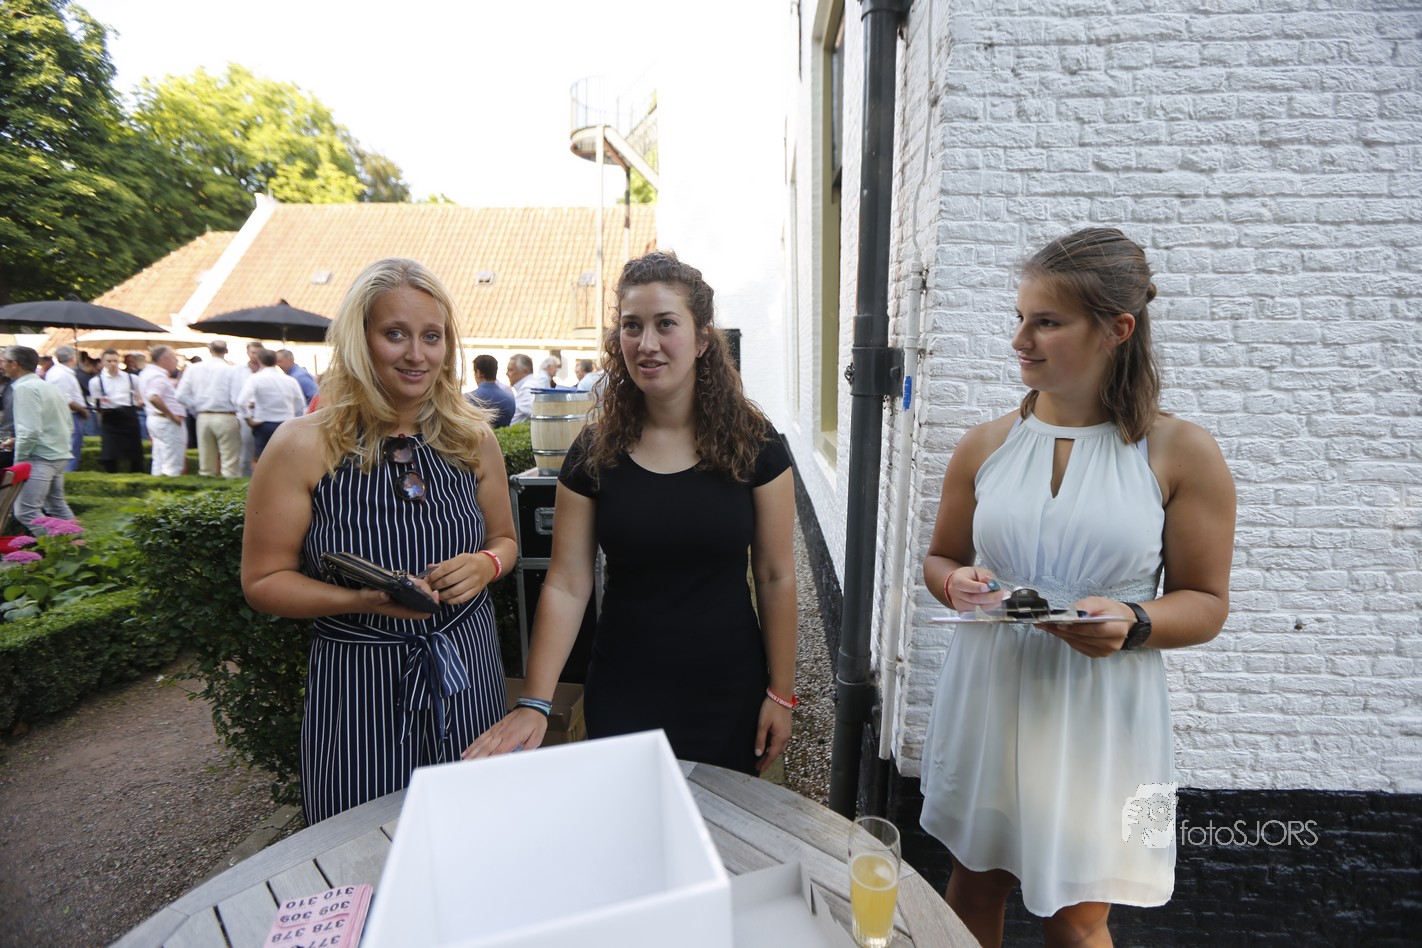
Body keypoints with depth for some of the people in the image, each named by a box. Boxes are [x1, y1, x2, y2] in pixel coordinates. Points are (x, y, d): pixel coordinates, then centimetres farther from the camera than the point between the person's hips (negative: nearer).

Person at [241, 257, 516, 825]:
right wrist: (362, 598, -21)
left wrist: (485, 564, -11)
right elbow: (263, 581, -5)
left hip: (465, 677, 3)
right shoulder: (304, 447, -9)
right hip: (357, 684, -2)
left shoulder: (473, 437, 0)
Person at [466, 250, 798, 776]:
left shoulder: (753, 444, -8)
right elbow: (566, 584, -7)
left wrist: (781, 693, -3)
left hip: (727, 692, 0)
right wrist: (534, 703, -13)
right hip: (622, 693, 1)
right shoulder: (594, 452, -6)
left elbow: (775, 577, -5)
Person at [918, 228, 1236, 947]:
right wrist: (955, 584, -12)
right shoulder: (987, 445, 0)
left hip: (1101, 714, -2)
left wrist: (1134, 622, -20)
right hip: (988, 701, 3)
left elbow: (1206, 603, 0)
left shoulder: (1181, 453, -6)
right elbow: (939, 559, 10)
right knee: (974, 889, 20)